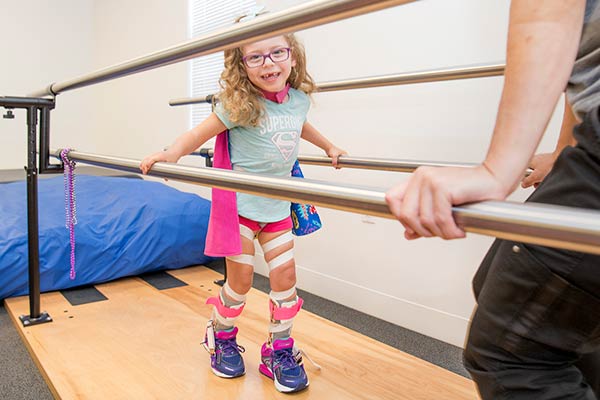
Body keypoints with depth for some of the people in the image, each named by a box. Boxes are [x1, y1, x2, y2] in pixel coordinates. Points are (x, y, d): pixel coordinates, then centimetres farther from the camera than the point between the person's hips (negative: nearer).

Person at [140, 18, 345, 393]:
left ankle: (280, 351, 23)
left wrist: (328, 146, 28)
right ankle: (222, 339, 33)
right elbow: (200, 133, -14)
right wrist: (171, 153, -31)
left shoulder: (299, 99, 0)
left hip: (277, 207, 5)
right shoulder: (240, 105, -17)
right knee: (240, 281, 5)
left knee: (286, 275, 4)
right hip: (240, 204, -4)